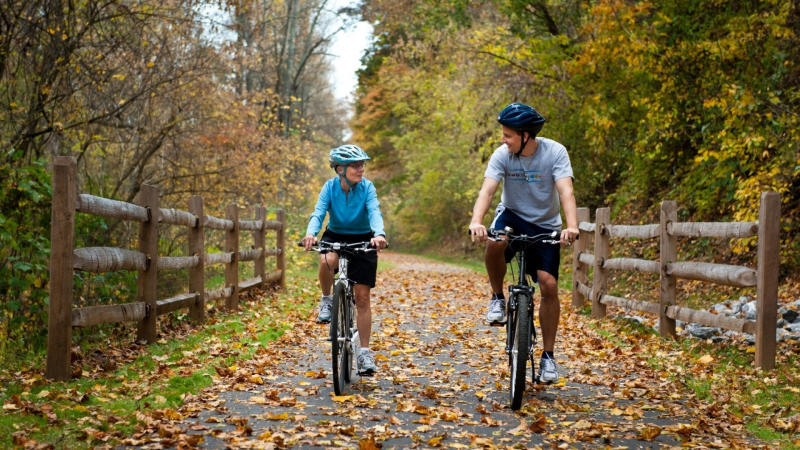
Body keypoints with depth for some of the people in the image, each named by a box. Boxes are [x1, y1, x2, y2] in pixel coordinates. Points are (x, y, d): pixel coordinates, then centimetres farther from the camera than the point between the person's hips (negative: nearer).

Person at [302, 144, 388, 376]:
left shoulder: (367, 187, -16)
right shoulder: (330, 187, -14)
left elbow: (374, 212, -30)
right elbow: (318, 213, -25)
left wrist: (379, 234, -52)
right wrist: (311, 233, -47)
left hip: (362, 241, 0)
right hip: (335, 237, 0)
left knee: (362, 297, -4)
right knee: (326, 261, -37)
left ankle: (365, 352, 5)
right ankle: (326, 301, -7)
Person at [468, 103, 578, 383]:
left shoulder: (555, 152, -17)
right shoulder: (501, 155, -13)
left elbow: (566, 191, -29)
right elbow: (487, 190, -25)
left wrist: (571, 226, -46)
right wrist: (476, 221, -45)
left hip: (545, 226, 0)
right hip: (512, 215, 0)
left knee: (549, 285, -13)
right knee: (495, 241, -35)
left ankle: (548, 356, 2)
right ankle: (497, 297, -8)